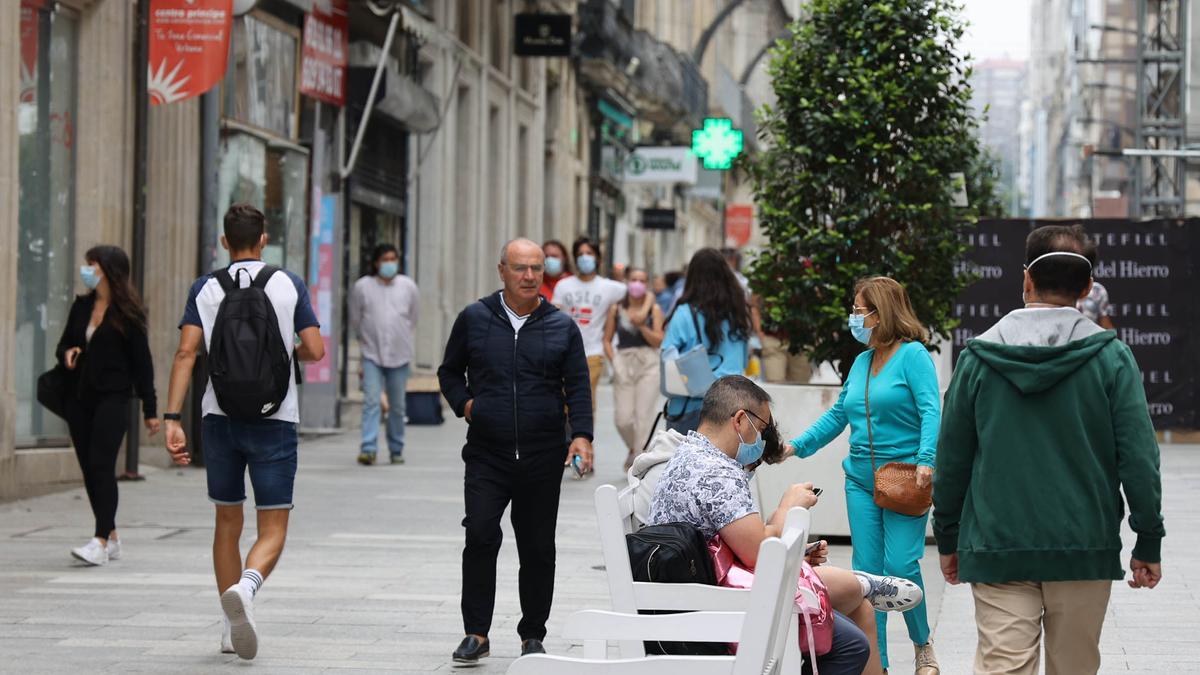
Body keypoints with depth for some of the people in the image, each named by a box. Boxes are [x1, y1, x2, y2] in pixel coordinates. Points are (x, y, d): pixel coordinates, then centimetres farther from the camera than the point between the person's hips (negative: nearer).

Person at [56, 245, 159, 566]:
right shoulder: (81, 306, 12)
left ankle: (101, 542, -19)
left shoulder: (127, 312, -5)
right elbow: (64, 344, 22)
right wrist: (67, 353, -4)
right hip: (79, 397, 6)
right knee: (88, 468, 6)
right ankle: (111, 537, 16)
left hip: (112, 398, -6)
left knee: (101, 465, -15)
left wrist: (150, 409, -4)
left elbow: (142, 360, -4)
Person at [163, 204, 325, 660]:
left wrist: (173, 419, -11)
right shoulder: (289, 285, 0)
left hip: (219, 417, 2)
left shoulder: (205, 289, 2)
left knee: (227, 523, 17)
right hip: (274, 419, -2)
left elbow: (186, 353, -8)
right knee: (272, 531, -1)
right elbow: (315, 350, -3)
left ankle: (231, 630, 19)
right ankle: (245, 587, -32)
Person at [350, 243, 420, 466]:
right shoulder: (362, 287, -2)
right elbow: (355, 319, 12)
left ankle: (396, 450, 19)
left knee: (397, 406, 7)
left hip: (400, 355, 2)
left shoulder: (408, 287, 3)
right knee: (371, 402, -13)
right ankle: (368, 449, -18)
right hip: (372, 355, -2)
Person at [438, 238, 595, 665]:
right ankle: (476, 633, -3)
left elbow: (578, 386, 4)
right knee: (480, 538, -11)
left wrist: (582, 434, -9)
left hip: (543, 458, 1)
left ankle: (533, 634, 16)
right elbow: (450, 371, 17)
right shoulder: (474, 319, 6)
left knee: (538, 548, 5)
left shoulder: (562, 327, 6)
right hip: (486, 455, -1)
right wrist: (463, 403, -2)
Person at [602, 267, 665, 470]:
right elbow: (607, 340, 9)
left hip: (648, 364, -1)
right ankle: (634, 448, 26)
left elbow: (659, 340, -2)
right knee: (623, 418, -3)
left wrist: (641, 326, -14)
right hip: (624, 364, 1)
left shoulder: (654, 309, 3)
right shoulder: (616, 309, 6)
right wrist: (614, 361, -4)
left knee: (643, 415, -7)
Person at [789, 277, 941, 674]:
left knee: (900, 565, -11)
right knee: (866, 569, 3)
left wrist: (926, 461, -27)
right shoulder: (862, 362, 14)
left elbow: (930, 411, -16)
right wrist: (797, 446, 13)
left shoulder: (913, 355, -7)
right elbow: (838, 415, 20)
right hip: (862, 480, 7)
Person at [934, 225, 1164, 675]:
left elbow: (951, 457, 5)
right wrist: (1149, 541, 4)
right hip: (1085, 549, 0)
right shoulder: (1110, 357, -3)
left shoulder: (979, 357, 1)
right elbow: (1138, 456, -5)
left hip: (996, 549, 0)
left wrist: (948, 538, 16)